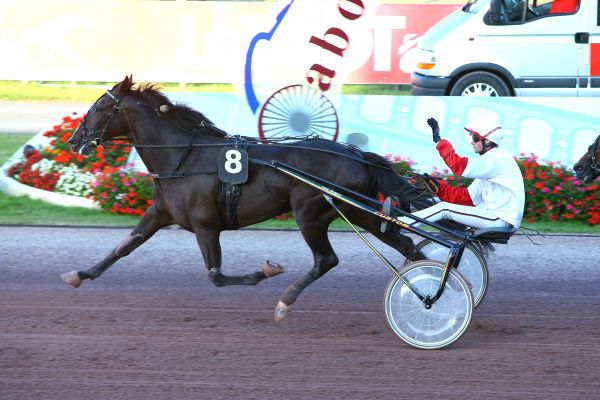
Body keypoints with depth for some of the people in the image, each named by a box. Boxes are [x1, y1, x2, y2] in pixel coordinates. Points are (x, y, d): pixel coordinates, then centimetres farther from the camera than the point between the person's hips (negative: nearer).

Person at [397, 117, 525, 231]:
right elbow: (469, 197, 10)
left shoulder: (498, 158, -13)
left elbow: (461, 167, -26)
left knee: (444, 208, -11)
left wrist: (439, 141, -21)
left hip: (502, 220, -10)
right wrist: (438, 187, -2)